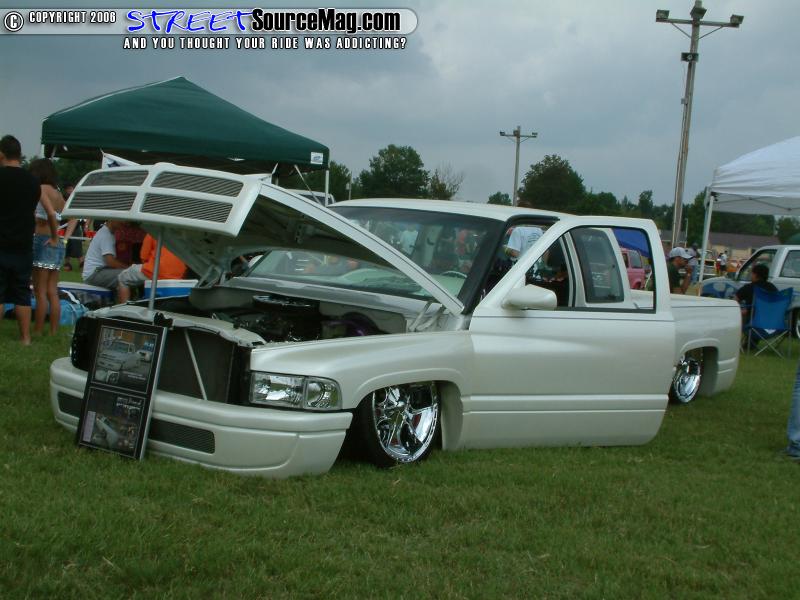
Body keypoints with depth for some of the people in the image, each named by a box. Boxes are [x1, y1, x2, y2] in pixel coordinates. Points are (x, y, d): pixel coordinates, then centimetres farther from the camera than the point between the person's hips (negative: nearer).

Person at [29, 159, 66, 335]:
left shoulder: (41, 189, -8)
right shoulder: (57, 193, 14)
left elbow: (51, 213, -23)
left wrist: (54, 237, -14)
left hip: (42, 241, -8)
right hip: (58, 247, 8)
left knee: (40, 291, -4)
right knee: (52, 292, 8)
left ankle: (37, 332, -2)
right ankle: (53, 332, 9)